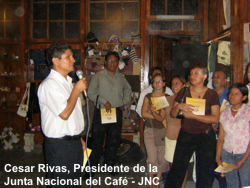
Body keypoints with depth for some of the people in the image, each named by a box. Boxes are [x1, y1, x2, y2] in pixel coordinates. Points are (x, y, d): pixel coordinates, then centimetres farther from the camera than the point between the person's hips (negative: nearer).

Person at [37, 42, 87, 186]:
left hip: (74, 143, 9)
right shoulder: (49, 85, -17)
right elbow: (64, 113, -26)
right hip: (59, 145, -9)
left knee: (75, 181, 17)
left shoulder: (68, 82, 13)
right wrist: (77, 89, -17)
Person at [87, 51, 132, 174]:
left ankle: (110, 165, 25)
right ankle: (92, 167, 11)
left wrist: (125, 103, 15)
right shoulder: (98, 76, -2)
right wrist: (104, 101, -16)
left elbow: (128, 90, 27)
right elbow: (91, 93, -7)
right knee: (97, 141, 0)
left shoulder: (121, 77, 12)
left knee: (114, 141, 11)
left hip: (117, 112, 4)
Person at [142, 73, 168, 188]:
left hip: (163, 131, 1)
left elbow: (162, 117, -9)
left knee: (162, 159, 3)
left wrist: (153, 112, -27)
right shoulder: (148, 97, 4)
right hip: (150, 130, -1)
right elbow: (143, 114, -8)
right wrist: (158, 115, -11)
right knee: (152, 158, -6)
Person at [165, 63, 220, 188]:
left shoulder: (212, 94, -1)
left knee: (203, 172, 9)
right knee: (177, 169, 1)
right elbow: (172, 114, 5)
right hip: (185, 135, 1)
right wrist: (179, 106, -16)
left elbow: (215, 119, -11)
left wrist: (193, 116, -17)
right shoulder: (183, 92, 4)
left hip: (206, 137, -1)